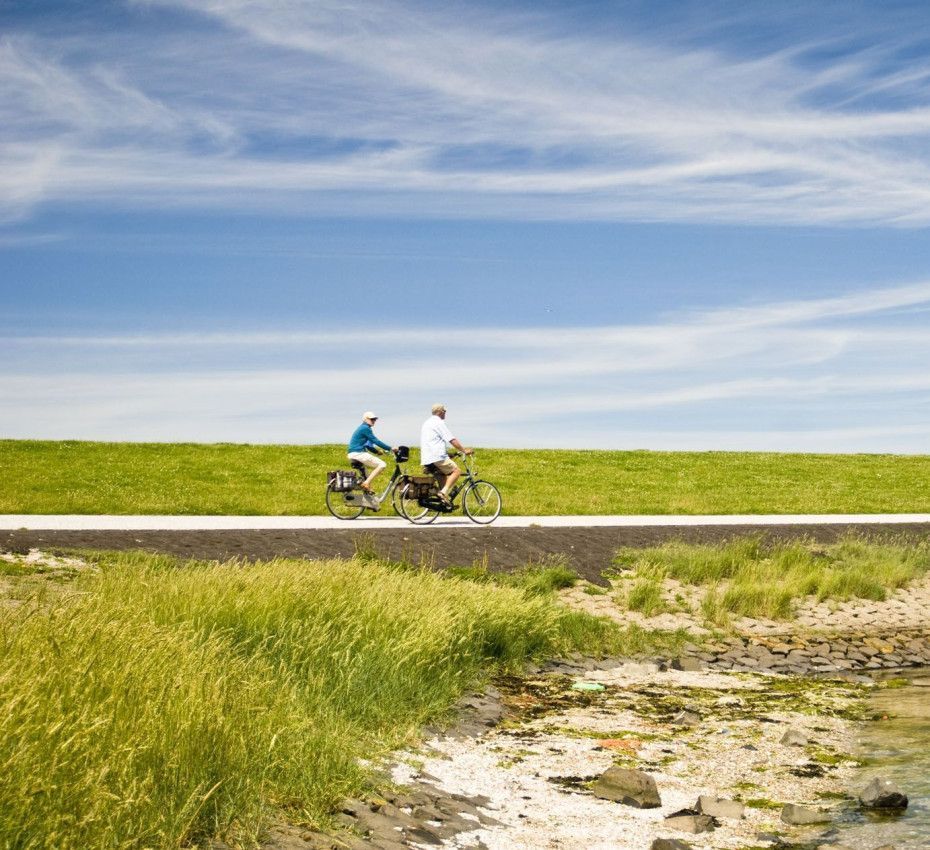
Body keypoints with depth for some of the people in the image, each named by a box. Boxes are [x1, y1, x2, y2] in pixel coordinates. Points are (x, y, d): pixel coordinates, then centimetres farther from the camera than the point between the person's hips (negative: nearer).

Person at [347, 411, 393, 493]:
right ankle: (366, 483, -20)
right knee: (382, 465, -13)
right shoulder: (365, 428, -10)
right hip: (358, 454, -10)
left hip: (353, 455, 10)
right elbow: (375, 441, -14)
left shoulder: (362, 428, 21)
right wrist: (390, 449, -10)